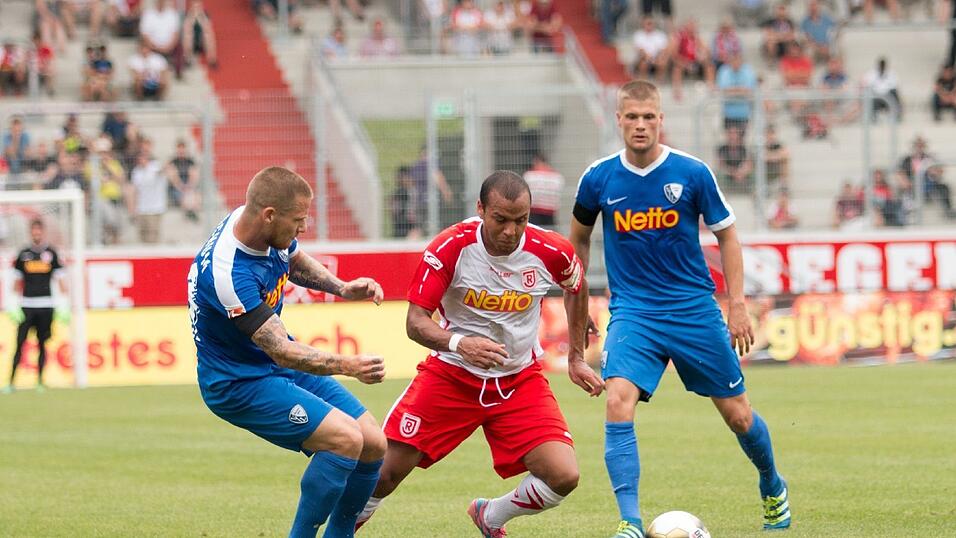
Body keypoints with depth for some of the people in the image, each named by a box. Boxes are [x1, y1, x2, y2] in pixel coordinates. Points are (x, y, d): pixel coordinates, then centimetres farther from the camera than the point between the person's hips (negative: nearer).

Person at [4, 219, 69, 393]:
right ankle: (11, 382, -5)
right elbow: (18, 282, 13)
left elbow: (60, 279, 6)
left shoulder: (51, 254, 5)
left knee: (42, 344, 3)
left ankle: (40, 382, 10)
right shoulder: (24, 254, 8)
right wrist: (13, 304, 5)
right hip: (26, 305, 1)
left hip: (45, 305, -1)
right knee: (19, 343, -6)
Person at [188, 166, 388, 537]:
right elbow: (282, 352, -32)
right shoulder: (227, 273, -33)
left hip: (281, 366, 9)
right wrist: (345, 366, -44)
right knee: (345, 439, -23)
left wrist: (342, 288, 2)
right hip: (239, 382, -9)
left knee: (374, 445, 1)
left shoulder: (266, 228, -7)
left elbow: (295, 262, 18)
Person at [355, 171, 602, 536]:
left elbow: (576, 288, 11)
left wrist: (576, 358, 15)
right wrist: (459, 344, -41)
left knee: (563, 478, -15)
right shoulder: (449, 247, -20)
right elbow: (415, 321, -21)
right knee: (384, 473, -8)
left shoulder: (550, 252, -13)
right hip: (452, 374, -1)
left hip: (520, 380, 2)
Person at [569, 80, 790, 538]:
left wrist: (737, 303, -1)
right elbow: (579, 239, 13)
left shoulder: (692, 173, -7)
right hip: (632, 312, 0)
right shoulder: (599, 179, -4)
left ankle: (773, 490, 39)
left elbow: (725, 234, 4)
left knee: (737, 415, 8)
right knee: (618, 401, -25)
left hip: (694, 310, 0)